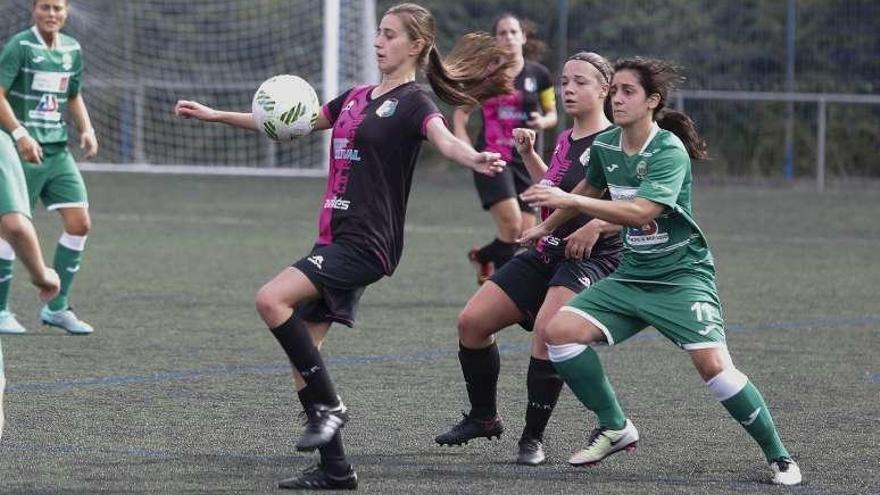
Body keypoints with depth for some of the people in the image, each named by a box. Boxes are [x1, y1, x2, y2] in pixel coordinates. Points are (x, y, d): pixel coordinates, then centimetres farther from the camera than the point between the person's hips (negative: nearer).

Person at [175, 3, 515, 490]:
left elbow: (444, 139, -28)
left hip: (366, 243, -9)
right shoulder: (357, 98, 17)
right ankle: (334, 469, 9)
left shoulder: (413, 103, -8)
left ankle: (328, 406, -12)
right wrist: (215, 115, 26)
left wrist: (475, 159, -51)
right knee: (303, 350, 5)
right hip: (335, 238, 9)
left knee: (272, 299, -24)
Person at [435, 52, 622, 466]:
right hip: (546, 253, 9)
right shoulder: (565, 141, 15)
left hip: (590, 258, -9)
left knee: (547, 329, -32)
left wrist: (597, 225, -31)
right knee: (472, 321, 3)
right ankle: (483, 417, 22)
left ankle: (533, 438, -20)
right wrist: (528, 154, 21)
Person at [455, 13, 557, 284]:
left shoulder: (539, 75, 4)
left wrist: (543, 121, -10)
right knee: (511, 223, -22)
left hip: (525, 160, 3)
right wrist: (463, 142, -7)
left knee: (524, 235, 2)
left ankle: (483, 256, 30)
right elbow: (461, 112, 9)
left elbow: (552, 114, 13)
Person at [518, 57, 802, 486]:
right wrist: (546, 226, 37)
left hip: (681, 276, -7)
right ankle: (614, 427, 5)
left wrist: (568, 200, -34)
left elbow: (641, 211, -33)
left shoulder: (669, 151, -19)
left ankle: (778, 457, -6)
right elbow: (590, 190, 26)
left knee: (711, 362, -23)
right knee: (561, 330, -11)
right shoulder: (604, 146, 3)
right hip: (631, 276, 7)